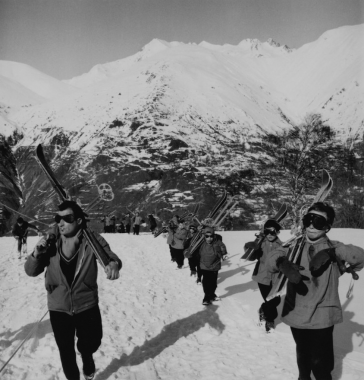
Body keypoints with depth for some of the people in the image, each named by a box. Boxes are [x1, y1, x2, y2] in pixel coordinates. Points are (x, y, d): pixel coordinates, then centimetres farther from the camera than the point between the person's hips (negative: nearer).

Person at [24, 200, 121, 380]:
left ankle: (86, 357, 57)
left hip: (87, 306, -1)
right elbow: (31, 271, -5)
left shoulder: (92, 240, -16)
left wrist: (113, 264, -39)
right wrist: (37, 254, -28)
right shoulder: (51, 242, -12)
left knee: (91, 344, 20)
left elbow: (110, 256, -14)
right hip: (59, 308, 1)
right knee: (66, 353, 17)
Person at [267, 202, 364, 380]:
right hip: (297, 314, 3)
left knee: (320, 362, 0)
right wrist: (283, 263, -36)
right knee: (303, 355, 24)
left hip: (322, 317, -3)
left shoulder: (332, 247, -4)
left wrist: (332, 252, -31)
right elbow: (273, 257, -14)